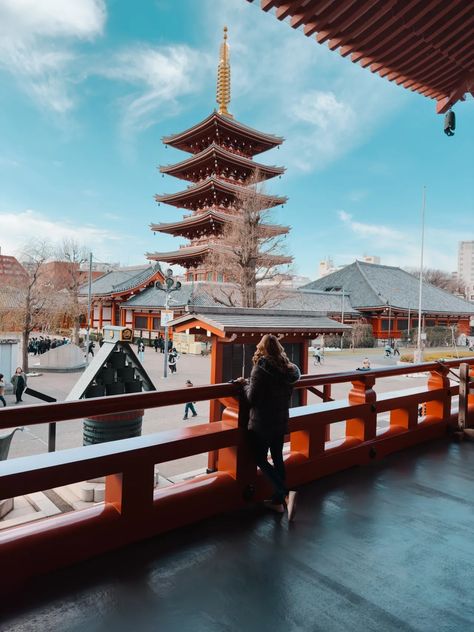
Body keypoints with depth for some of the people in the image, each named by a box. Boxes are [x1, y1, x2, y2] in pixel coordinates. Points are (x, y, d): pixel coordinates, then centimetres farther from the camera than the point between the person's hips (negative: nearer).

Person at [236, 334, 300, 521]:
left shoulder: (261, 368, -18)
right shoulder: (288, 368, 2)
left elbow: (252, 398, -18)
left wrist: (244, 384, 1)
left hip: (261, 423, -7)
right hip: (281, 421, 7)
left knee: (261, 460, 5)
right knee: (277, 458, 15)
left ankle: (286, 494, -9)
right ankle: (277, 501, 24)